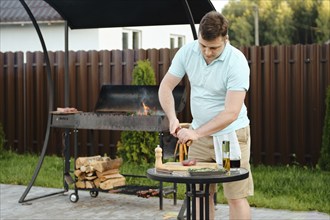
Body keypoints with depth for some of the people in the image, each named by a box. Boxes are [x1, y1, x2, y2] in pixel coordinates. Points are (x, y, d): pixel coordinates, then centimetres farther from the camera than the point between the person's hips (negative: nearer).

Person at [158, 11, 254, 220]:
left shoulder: (237, 62, -22)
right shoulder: (187, 51, -8)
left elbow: (231, 112, -26)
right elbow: (166, 86, 0)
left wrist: (197, 133, -31)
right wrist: (172, 117, -17)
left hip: (231, 134, -4)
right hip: (199, 134, 5)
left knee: (236, 197, -3)